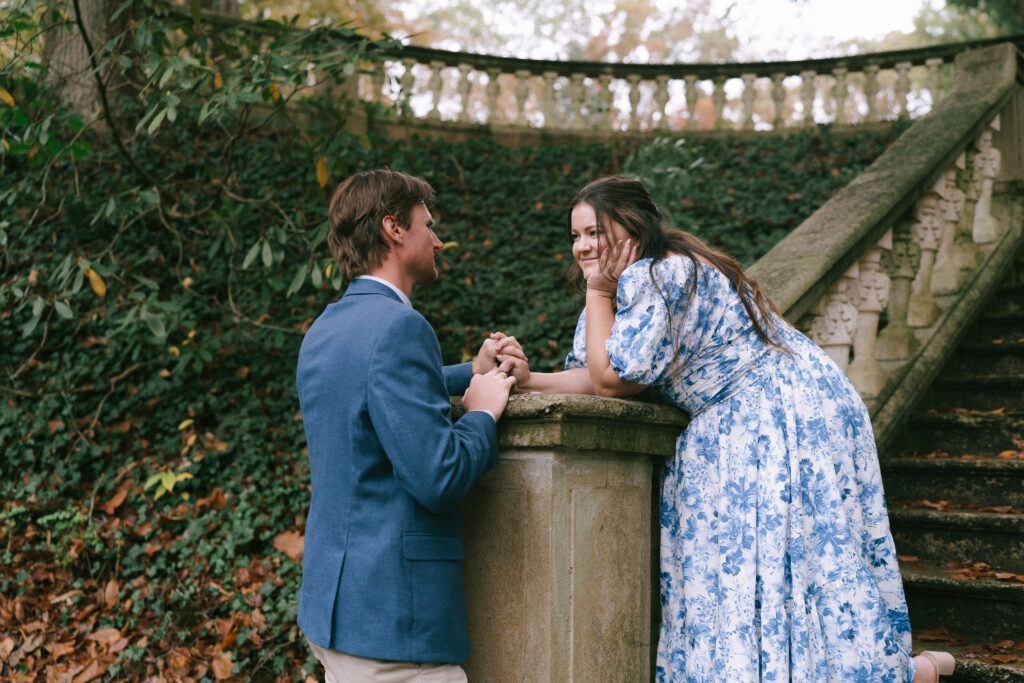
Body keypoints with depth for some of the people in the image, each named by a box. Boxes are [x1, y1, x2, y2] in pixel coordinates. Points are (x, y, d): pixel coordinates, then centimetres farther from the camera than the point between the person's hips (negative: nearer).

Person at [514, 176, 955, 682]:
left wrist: (597, 291, -14)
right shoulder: (629, 284, 12)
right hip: (740, 429, 11)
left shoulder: (652, 277, -20)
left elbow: (612, 379, -20)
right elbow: (594, 375, 8)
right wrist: (527, 380, -7)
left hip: (788, 417, -10)